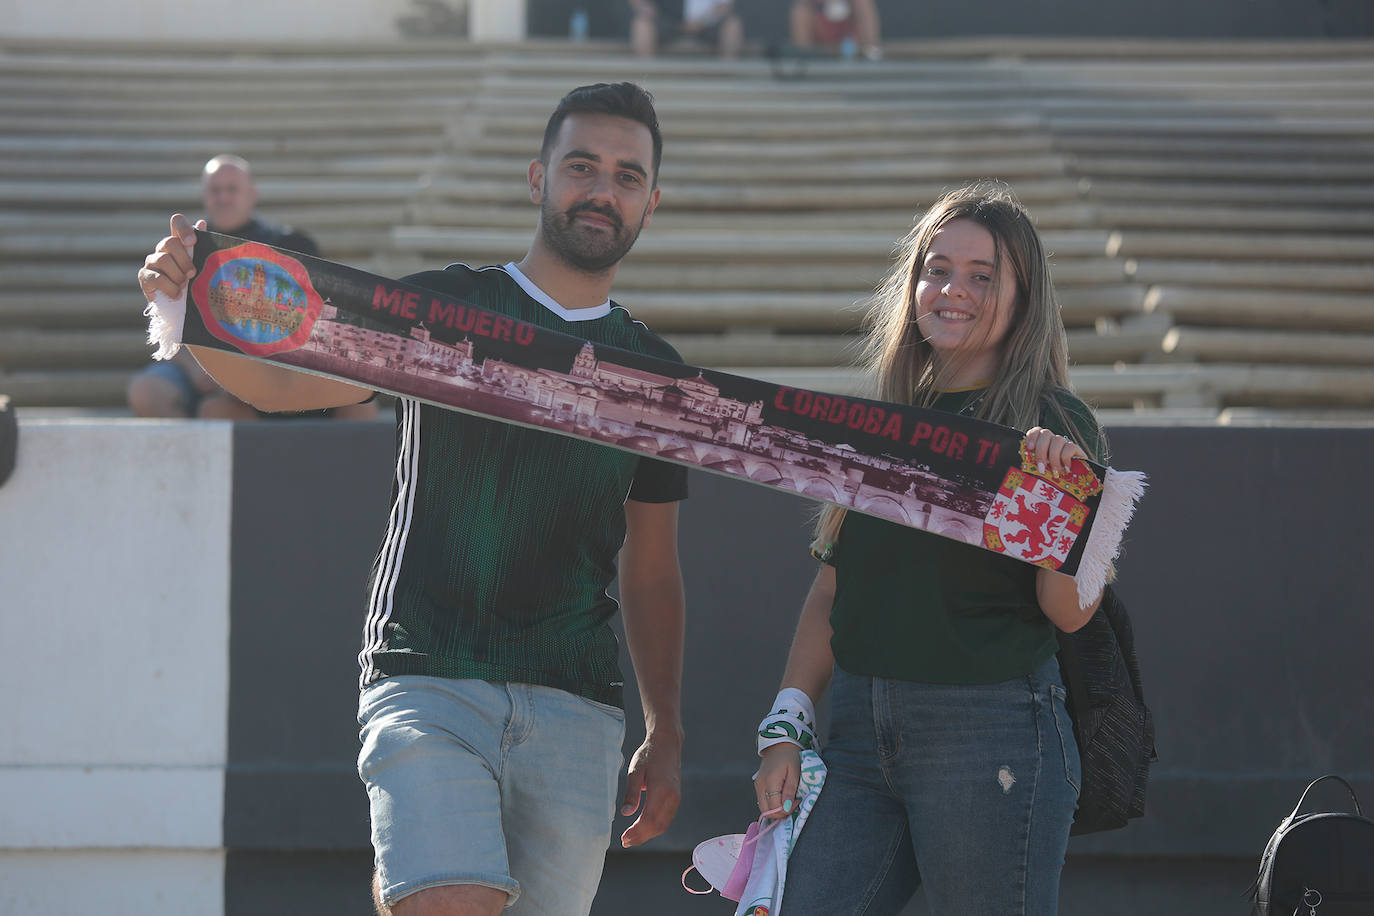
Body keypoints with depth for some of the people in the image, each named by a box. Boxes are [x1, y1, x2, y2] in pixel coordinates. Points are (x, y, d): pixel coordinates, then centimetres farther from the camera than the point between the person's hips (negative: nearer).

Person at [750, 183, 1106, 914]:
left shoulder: (1055, 428, -2)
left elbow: (1069, 611, -9)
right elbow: (831, 591, 15)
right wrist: (788, 725, 6)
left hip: (989, 732, -5)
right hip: (860, 728, 5)